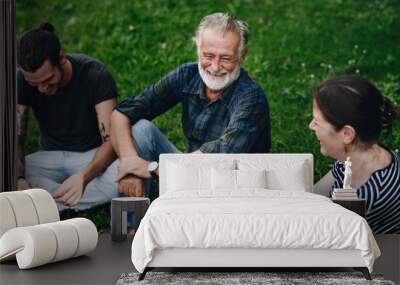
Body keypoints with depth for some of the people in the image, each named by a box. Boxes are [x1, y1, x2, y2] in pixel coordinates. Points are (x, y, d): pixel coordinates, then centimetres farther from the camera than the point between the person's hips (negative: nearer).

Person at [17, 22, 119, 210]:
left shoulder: (96, 75, -20)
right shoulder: (22, 81, -12)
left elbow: (111, 140, -25)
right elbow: (15, 139, -13)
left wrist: (83, 177, -44)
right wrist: (18, 178, -35)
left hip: (94, 156, -2)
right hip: (51, 156, 2)